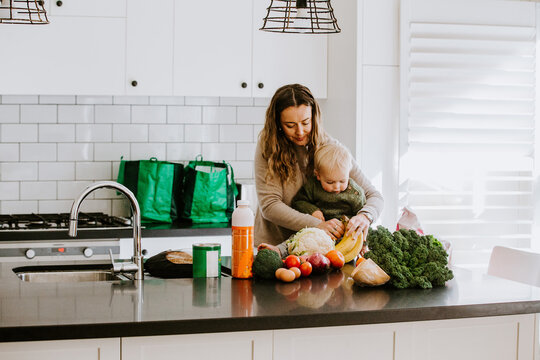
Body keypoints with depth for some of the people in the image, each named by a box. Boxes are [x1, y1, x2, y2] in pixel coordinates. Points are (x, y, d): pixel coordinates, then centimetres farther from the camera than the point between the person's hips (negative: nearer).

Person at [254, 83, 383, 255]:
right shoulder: (268, 146, -5)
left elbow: (374, 196, 2)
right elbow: (269, 205, -12)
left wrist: (364, 216, -22)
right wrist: (317, 225, -25)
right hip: (272, 245, -1)